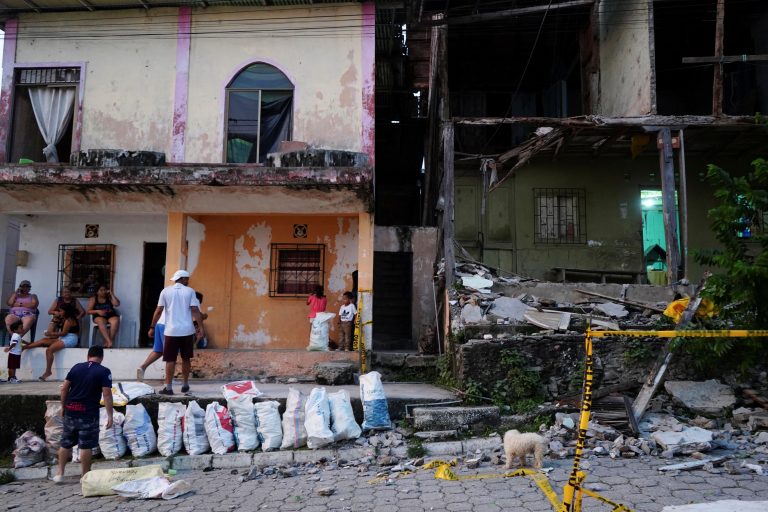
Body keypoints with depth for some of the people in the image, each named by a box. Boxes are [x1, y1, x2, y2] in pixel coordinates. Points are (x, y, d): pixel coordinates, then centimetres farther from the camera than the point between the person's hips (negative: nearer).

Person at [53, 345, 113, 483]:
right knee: (86, 446, 2)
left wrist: (63, 407, 19)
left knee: (66, 443, 15)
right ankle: (85, 476, 10)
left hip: (71, 410, 5)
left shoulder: (76, 367, 7)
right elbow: (107, 394, -13)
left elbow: (64, 388, 8)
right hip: (88, 412, -5)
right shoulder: (104, 371, -7)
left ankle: (60, 474, 22)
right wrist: (110, 415, -9)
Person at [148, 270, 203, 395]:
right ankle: (185, 385, 22)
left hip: (171, 331, -1)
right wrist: (201, 328, -6)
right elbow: (195, 311, -6)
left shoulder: (166, 291, 3)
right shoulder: (190, 291, 1)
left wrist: (152, 327, 9)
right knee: (186, 359, 13)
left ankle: (168, 387, 2)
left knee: (170, 360, 4)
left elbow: (159, 311, 1)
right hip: (187, 330, 1)